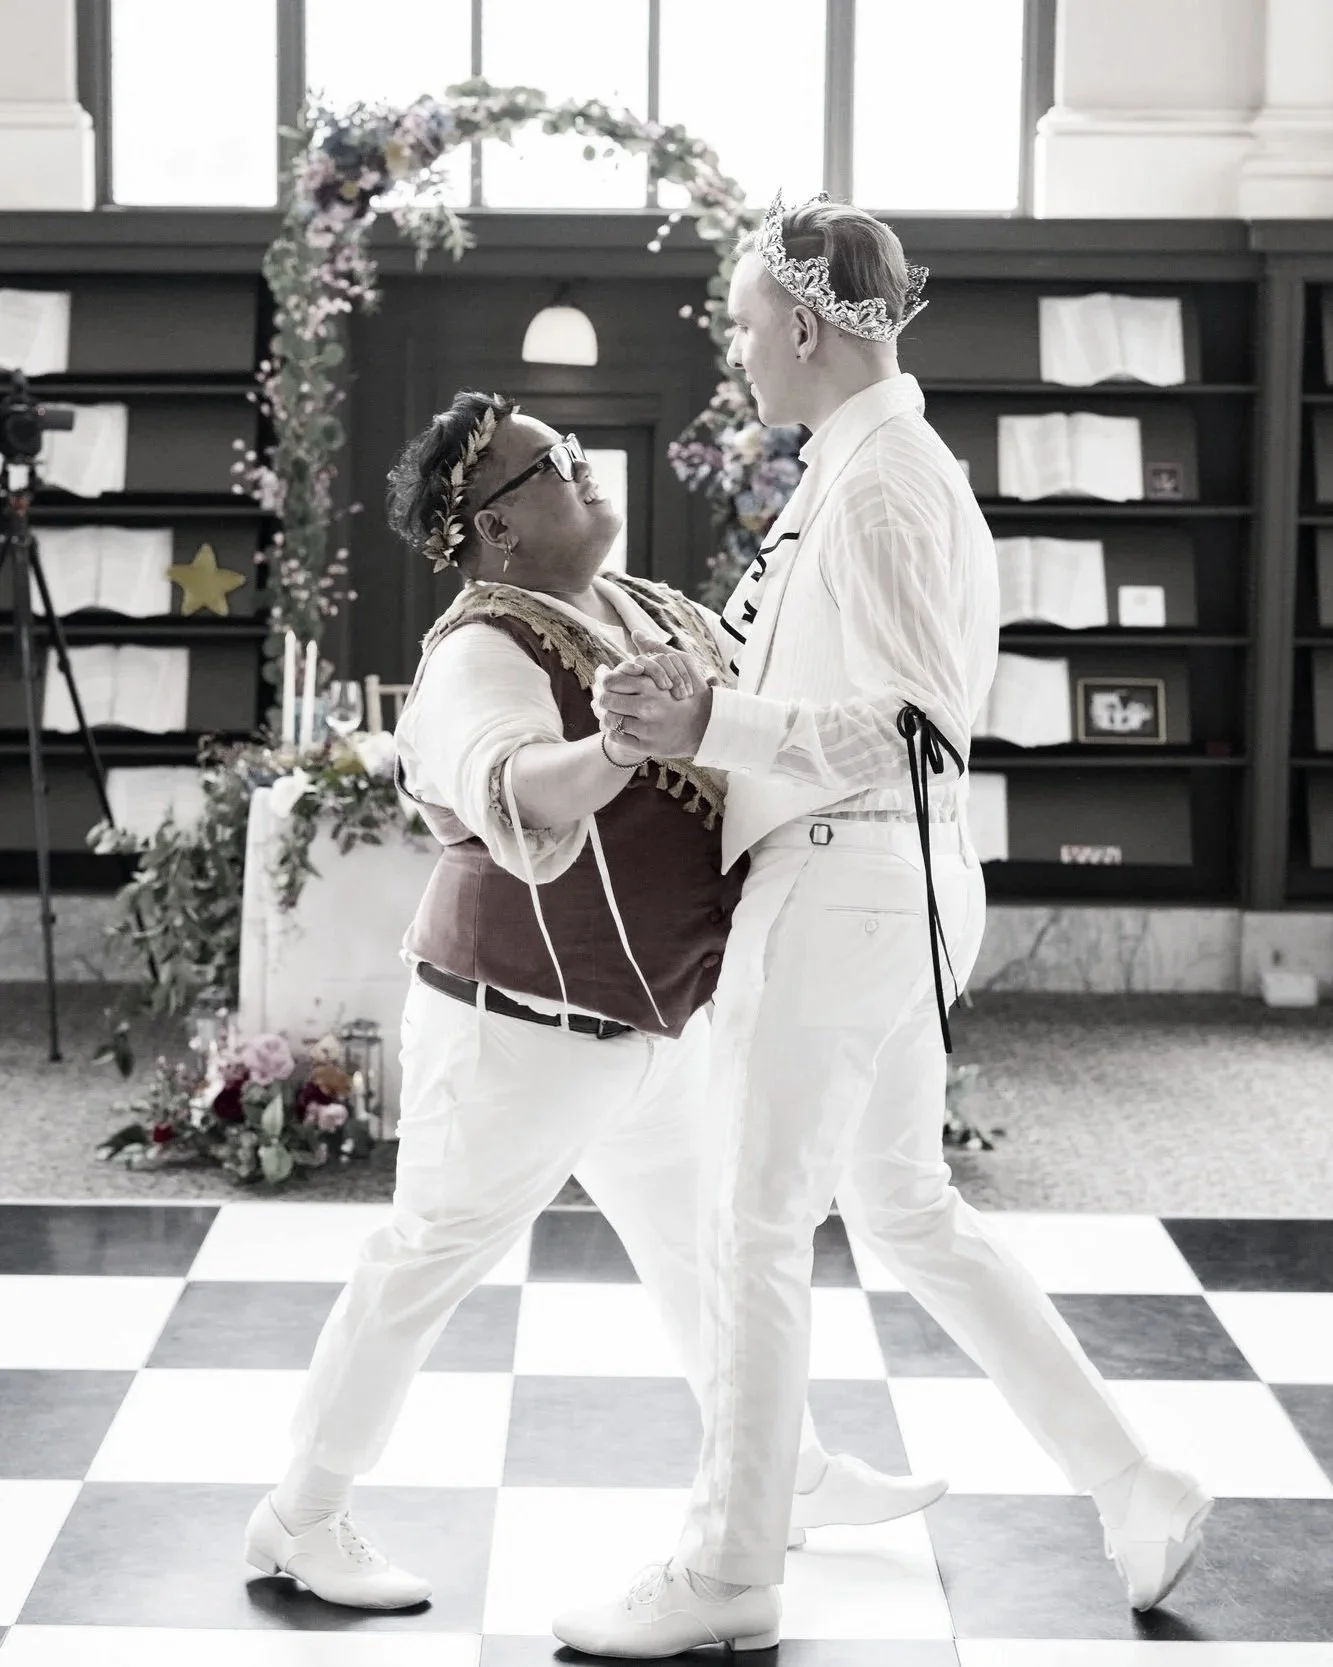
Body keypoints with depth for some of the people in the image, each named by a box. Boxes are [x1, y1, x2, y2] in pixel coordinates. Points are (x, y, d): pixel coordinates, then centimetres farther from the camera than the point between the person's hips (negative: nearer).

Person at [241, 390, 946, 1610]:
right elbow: (517, 792, -42)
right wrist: (617, 746, -62)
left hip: (648, 1025, 9)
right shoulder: (484, 656, -22)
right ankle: (301, 1517, 17)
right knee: (428, 1264, 3)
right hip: (526, 1027, -8)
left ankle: (793, 1477, 35)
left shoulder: (651, 613, 5)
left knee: (703, 1246, 19)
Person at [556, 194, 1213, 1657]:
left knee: (755, 1227, 1)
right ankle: (1132, 1489, 22)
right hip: (888, 886, 10)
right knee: (905, 1209, 18)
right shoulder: (897, 462, 14)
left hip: (843, 889, -10)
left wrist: (708, 730, -24)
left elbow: (915, 724, -21)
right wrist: (699, 684, 16)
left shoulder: (872, 482, -17)